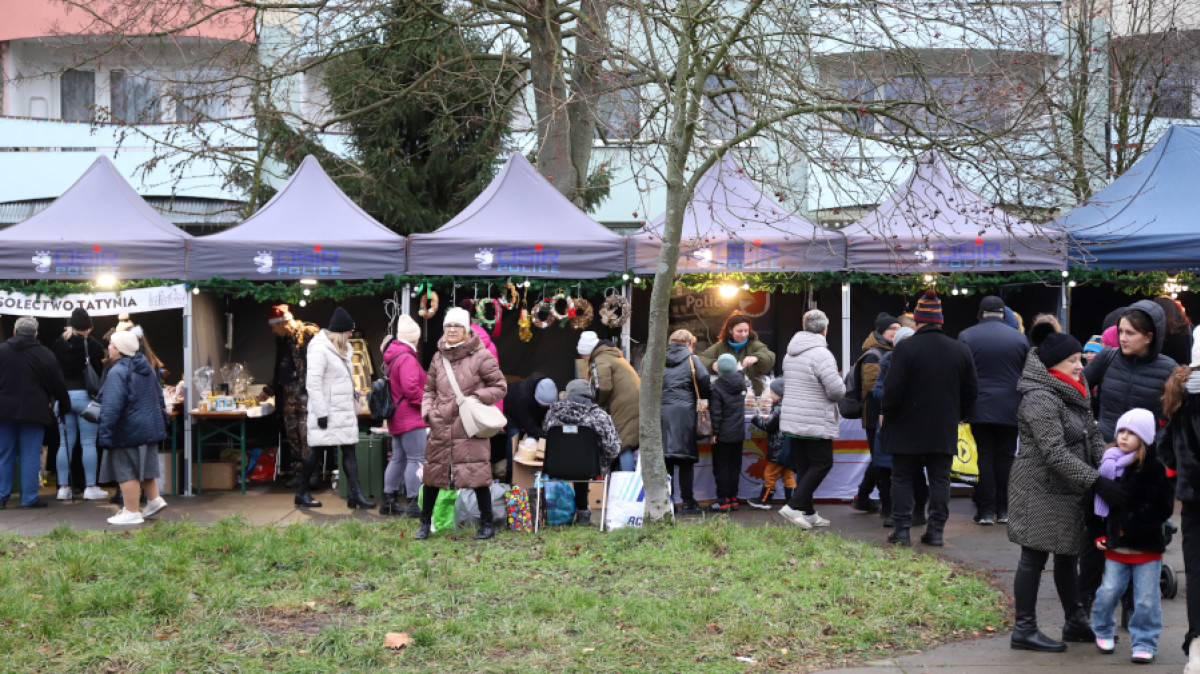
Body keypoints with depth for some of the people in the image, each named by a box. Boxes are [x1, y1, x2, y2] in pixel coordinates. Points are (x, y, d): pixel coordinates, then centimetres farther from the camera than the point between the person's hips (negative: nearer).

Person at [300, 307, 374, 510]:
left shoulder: (344, 349, 16)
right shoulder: (319, 349, -13)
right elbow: (313, 383, -18)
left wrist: (354, 404, 20)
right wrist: (321, 412, -21)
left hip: (344, 409, 8)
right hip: (328, 411, -8)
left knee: (349, 449, 1)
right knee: (317, 451, 0)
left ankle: (355, 494, -1)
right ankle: (302, 492, 14)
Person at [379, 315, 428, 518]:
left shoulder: (391, 357, 13)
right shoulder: (407, 359, -17)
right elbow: (411, 388, -24)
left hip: (396, 418, 10)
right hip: (410, 418, -10)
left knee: (398, 458, 17)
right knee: (416, 459, -8)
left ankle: (389, 500, 21)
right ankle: (414, 504, -10)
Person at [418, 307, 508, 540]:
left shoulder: (481, 356, -3)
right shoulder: (438, 358, 12)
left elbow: (500, 387, 0)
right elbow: (429, 389, 21)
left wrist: (476, 398, -13)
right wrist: (427, 411, 3)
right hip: (440, 426, 5)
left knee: (477, 474, -4)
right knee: (432, 473, 8)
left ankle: (487, 524, 10)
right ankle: (425, 522, 22)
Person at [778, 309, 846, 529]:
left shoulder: (790, 354, 12)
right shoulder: (821, 354, -16)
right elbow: (836, 389, -21)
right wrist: (841, 387, 4)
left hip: (792, 420, 8)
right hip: (815, 423, -8)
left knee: (803, 467, 12)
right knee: (823, 463, 1)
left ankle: (808, 513, 15)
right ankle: (794, 506, -7)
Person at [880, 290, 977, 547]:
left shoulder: (905, 349, -13)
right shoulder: (961, 351, 3)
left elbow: (892, 390, -14)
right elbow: (971, 391, 10)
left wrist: (888, 416, 1)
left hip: (908, 429, -3)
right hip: (944, 430, 3)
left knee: (902, 479, 6)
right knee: (940, 480, 9)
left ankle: (901, 530, 3)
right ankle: (936, 530, 8)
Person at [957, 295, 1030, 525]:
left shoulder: (966, 336, -3)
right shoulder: (1019, 338, 1)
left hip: (980, 409, -1)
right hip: (1010, 409, 1)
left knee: (985, 456, 2)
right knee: (1006, 457, 8)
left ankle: (986, 511, 1)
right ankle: (1003, 510, 11)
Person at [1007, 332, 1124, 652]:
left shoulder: (1073, 394, 13)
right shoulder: (1040, 399, -18)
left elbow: (1093, 437, 12)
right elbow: (1055, 452, -24)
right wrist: (1096, 481, -26)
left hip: (1069, 493, 9)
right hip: (1042, 490, -9)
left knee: (1068, 556, 17)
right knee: (1034, 558, -2)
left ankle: (1076, 622, 29)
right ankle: (1025, 630, 5)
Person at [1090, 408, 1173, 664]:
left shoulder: (1154, 469, -9)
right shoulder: (1109, 464, 3)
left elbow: (1163, 509, -10)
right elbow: (1097, 503, 12)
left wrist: (1132, 525, -15)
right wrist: (1099, 535, 6)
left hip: (1146, 546, -3)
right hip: (1116, 545, 3)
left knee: (1146, 598, 1)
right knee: (1109, 591, 6)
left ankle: (1145, 643, 15)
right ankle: (1104, 631, 29)